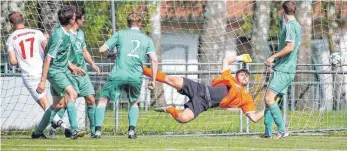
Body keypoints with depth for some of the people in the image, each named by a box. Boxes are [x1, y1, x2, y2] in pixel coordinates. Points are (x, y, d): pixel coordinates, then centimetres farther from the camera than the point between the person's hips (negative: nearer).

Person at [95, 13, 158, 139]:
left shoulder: (120, 34, 9)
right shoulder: (147, 39, 13)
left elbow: (102, 50, 6)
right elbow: (154, 60, 2)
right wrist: (153, 80, 8)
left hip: (118, 75, -2)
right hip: (136, 77, 2)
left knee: (103, 100, 11)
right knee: (133, 102, 26)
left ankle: (98, 130, -3)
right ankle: (132, 130, 8)